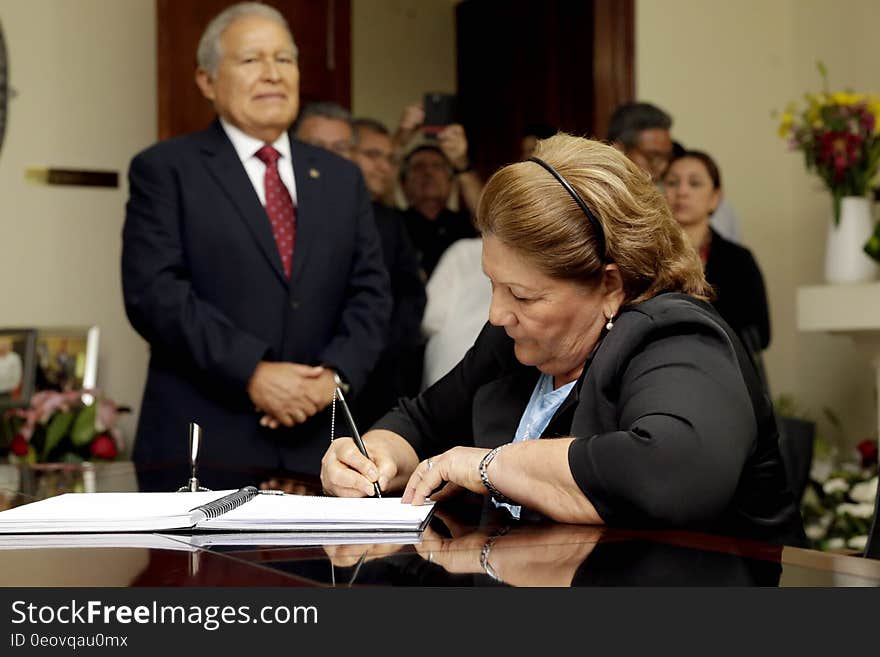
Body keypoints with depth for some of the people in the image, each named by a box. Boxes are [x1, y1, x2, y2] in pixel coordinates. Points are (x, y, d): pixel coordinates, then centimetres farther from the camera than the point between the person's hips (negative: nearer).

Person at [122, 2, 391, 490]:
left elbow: (370, 294, 11)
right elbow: (154, 292, -8)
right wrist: (252, 372, -16)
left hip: (315, 448, 4)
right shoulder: (164, 170, 3)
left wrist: (335, 374, -7)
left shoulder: (342, 179, 17)